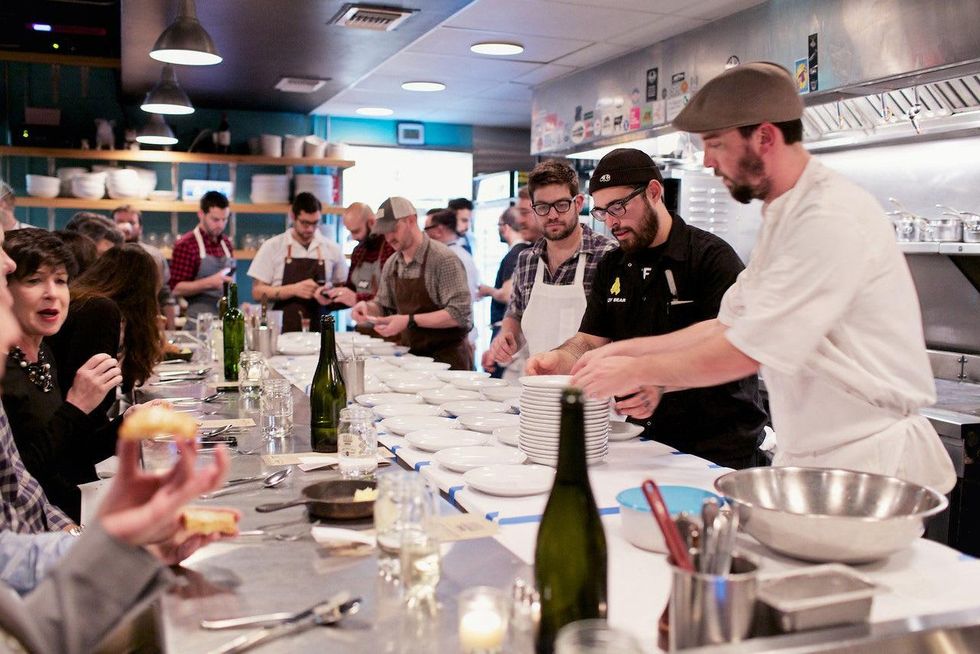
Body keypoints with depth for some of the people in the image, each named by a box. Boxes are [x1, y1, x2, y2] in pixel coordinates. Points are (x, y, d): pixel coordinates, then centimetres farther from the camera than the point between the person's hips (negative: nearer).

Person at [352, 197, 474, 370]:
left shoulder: (444, 260, -16)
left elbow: (460, 314, -22)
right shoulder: (391, 265, 6)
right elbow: (383, 305, 18)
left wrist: (410, 320, -26)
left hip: (447, 358, -6)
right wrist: (367, 307, -5)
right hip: (411, 356, 6)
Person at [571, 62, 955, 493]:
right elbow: (729, 326, 15)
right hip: (809, 456, 8)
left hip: (869, 462, -8)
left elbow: (746, 353, -21)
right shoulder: (785, 218, 11)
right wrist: (627, 349, 7)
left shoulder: (832, 219, -21)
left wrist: (637, 370, -10)